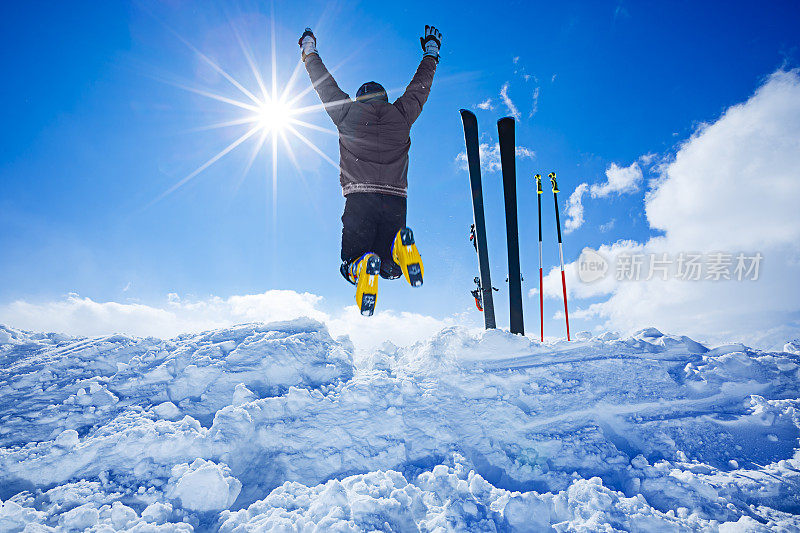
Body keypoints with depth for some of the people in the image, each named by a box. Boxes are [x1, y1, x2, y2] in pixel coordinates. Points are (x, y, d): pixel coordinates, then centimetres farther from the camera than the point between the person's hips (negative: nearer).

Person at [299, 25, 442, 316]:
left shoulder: (349, 112, 11)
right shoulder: (401, 114, 15)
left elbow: (324, 84, 23)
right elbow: (420, 86, 30)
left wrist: (309, 51, 39)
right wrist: (431, 53, 47)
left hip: (359, 200, -1)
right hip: (396, 201, 2)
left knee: (351, 265, 6)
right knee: (389, 268, 11)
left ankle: (361, 269, -33)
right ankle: (400, 246, -25)